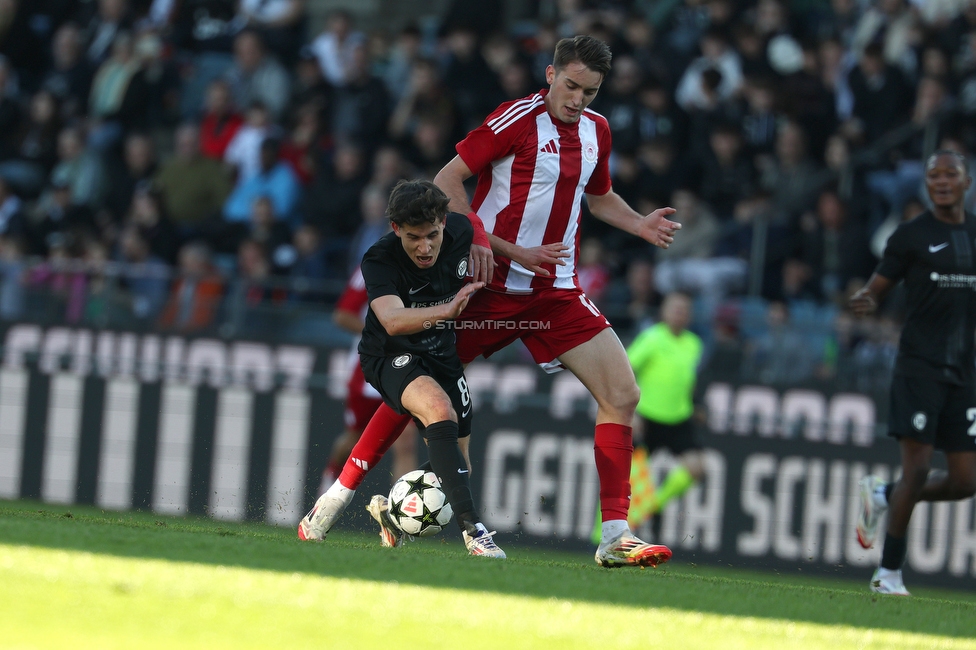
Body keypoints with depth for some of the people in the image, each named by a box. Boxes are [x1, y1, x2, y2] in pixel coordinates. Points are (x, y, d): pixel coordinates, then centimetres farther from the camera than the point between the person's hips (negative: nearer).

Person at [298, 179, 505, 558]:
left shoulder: (460, 231, -14)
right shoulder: (379, 260, -28)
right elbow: (393, 321, -45)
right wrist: (445, 311, -59)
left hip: (441, 353, 6)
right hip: (390, 355, -6)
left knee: (452, 463, 5)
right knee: (439, 409, -35)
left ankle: (390, 509, 35)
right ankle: (472, 529, -41)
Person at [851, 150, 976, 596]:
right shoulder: (912, 235, -1)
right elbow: (878, 286, -1)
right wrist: (864, 301, -23)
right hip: (919, 366, -5)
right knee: (917, 468, -10)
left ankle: (882, 496, 26)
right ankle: (889, 573, 1)